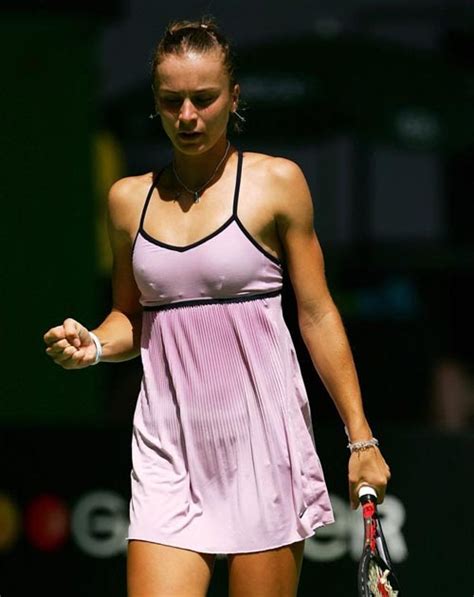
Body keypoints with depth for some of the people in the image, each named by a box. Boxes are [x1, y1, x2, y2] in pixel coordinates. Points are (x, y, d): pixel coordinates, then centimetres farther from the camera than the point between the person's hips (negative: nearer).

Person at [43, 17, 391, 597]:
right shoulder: (129, 199, 10)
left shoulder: (276, 183, 1)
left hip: (261, 439, -2)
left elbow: (317, 315, 2)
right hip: (168, 446, 2)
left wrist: (361, 438, 0)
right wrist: (93, 346, -3)